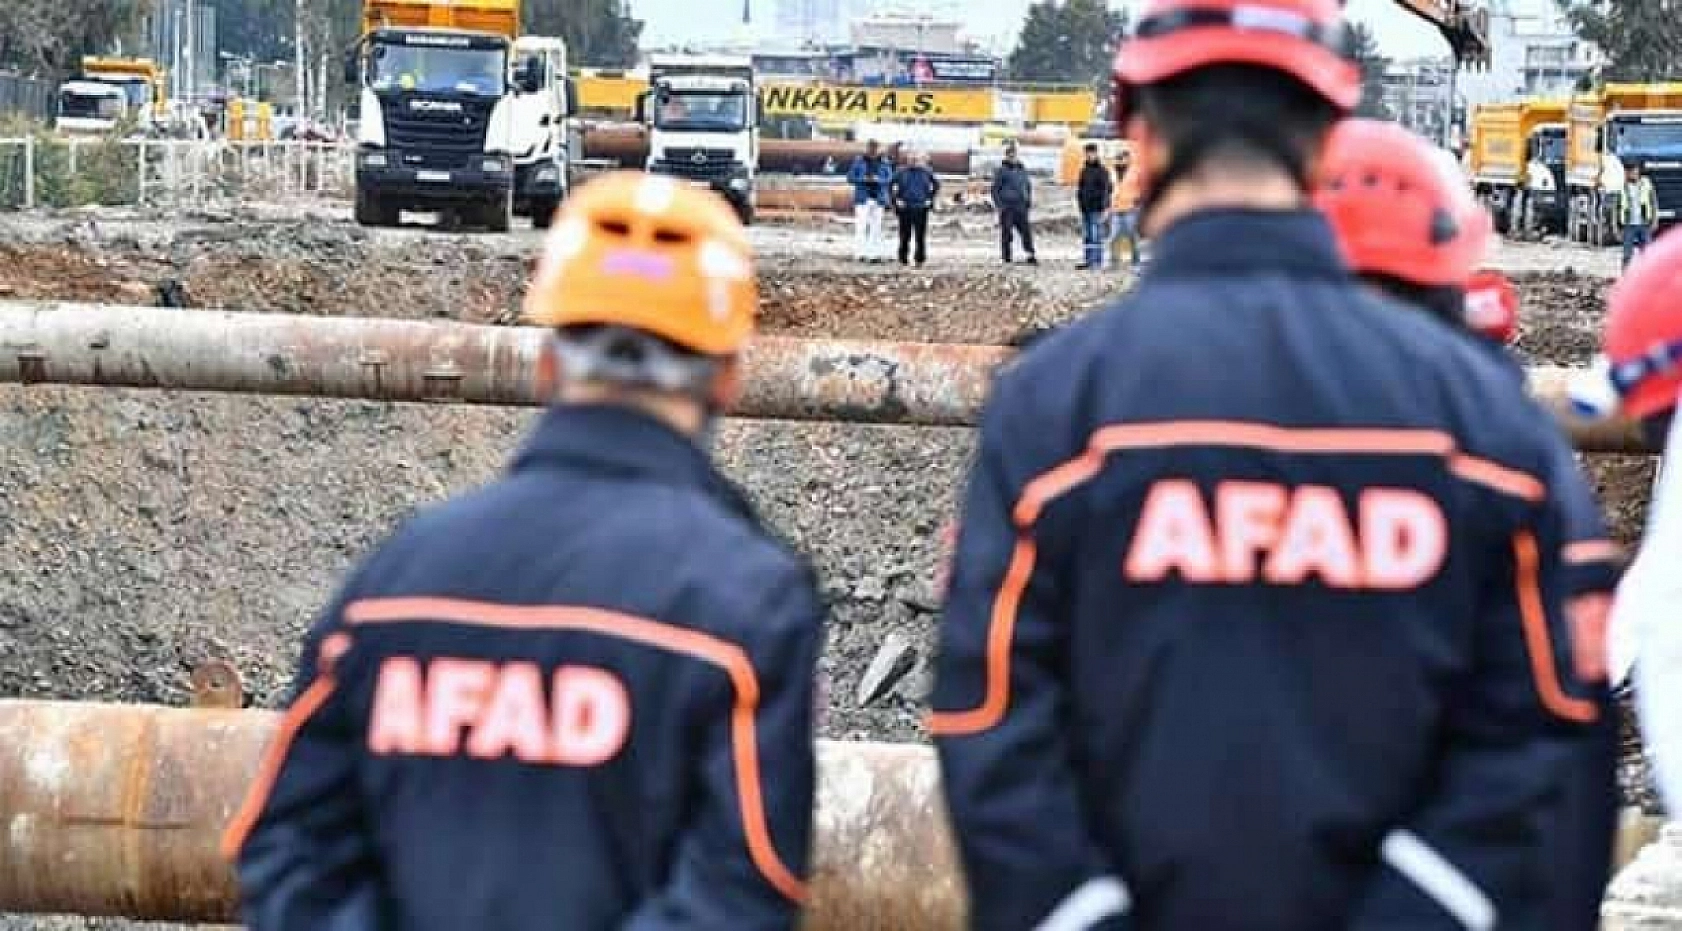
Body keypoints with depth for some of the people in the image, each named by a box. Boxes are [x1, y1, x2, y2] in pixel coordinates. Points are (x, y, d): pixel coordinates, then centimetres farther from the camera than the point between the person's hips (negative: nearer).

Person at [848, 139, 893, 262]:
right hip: (863, 198, -2)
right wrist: (864, 179, -16)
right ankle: (860, 253, -10)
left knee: (876, 227, 3)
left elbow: (889, 178, 0)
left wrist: (877, 179, -18)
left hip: (878, 198, 2)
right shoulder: (859, 161, 2)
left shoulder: (884, 163, 7)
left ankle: (875, 254, 6)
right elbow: (850, 177, 0)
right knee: (861, 226, -10)